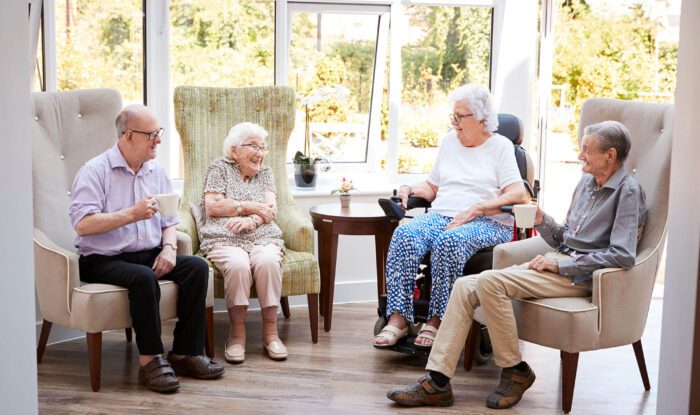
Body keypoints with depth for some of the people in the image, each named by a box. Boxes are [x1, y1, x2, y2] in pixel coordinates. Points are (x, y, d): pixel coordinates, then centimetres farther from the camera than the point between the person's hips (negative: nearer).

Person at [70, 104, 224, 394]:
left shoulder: (156, 172, 14)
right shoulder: (94, 171, -7)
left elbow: (169, 221, 16)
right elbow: (82, 225, -18)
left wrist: (169, 247, -6)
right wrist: (132, 214, -21)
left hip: (150, 255, 6)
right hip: (103, 260, -6)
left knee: (197, 266, -17)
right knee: (144, 278, -36)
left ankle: (185, 353, -13)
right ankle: (150, 361, -23)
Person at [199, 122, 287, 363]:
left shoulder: (265, 173, 22)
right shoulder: (220, 168, 11)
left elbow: (270, 210, 7)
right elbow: (212, 207, -2)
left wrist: (251, 220, -15)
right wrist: (251, 206, -2)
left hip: (263, 238, 3)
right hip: (224, 240, -2)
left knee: (268, 262, -33)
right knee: (237, 265, -36)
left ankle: (270, 331, -24)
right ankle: (237, 333, -24)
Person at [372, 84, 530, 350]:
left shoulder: (501, 146, 6)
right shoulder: (449, 141, 23)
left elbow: (519, 195, -8)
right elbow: (432, 187, 27)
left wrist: (476, 209, -16)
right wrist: (409, 190, 4)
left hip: (487, 224, -4)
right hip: (440, 216, 5)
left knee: (449, 241, -38)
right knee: (404, 235, -28)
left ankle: (437, 320, -29)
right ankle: (398, 318, -32)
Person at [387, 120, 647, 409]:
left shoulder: (628, 191, -9)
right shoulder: (586, 183, 18)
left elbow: (623, 255, -21)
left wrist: (561, 265, -17)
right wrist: (542, 221, 3)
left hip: (580, 275, -9)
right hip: (560, 262, 9)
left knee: (490, 282, -27)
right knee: (465, 286, -8)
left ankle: (515, 371, -11)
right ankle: (437, 382, -12)